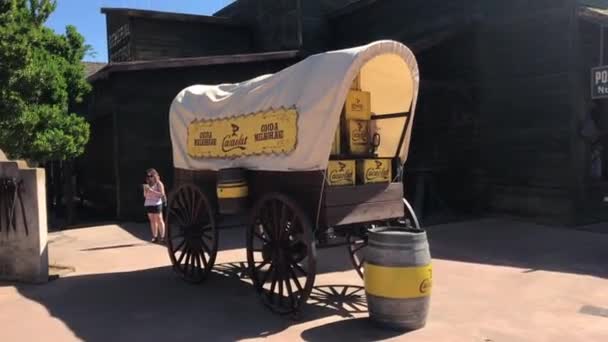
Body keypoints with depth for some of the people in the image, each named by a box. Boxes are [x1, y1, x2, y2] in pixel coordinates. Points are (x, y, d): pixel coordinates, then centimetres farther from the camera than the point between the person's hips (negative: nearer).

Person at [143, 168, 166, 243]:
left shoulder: (159, 183, -3)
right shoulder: (148, 184, 14)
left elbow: (162, 194, -11)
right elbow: (145, 195, 18)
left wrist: (152, 190, -16)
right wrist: (145, 190, -3)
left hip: (156, 204, -6)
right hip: (148, 204, 6)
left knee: (159, 220, -5)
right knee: (152, 220, 5)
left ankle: (162, 236, -3)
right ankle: (155, 236, 9)